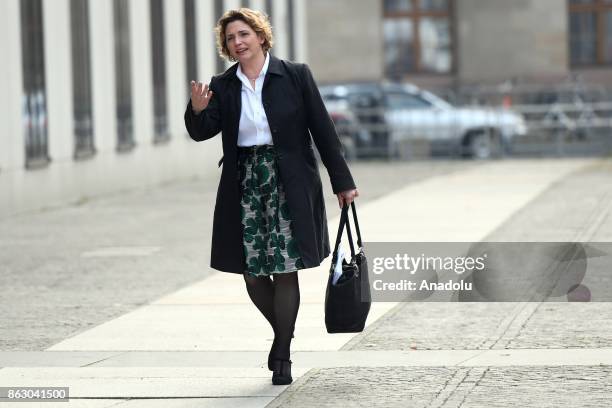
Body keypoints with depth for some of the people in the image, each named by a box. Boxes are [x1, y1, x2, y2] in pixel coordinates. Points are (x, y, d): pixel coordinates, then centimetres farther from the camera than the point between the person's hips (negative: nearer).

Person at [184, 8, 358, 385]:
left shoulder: (295, 76, -1)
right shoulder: (222, 87, 6)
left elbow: (322, 129, 1)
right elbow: (203, 132, -5)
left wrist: (343, 181, 0)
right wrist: (197, 110, -28)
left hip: (289, 184, -3)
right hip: (244, 184, 3)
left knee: (286, 270, -4)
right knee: (252, 272, 3)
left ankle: (282, 356, 6)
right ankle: (284, 335, 29)